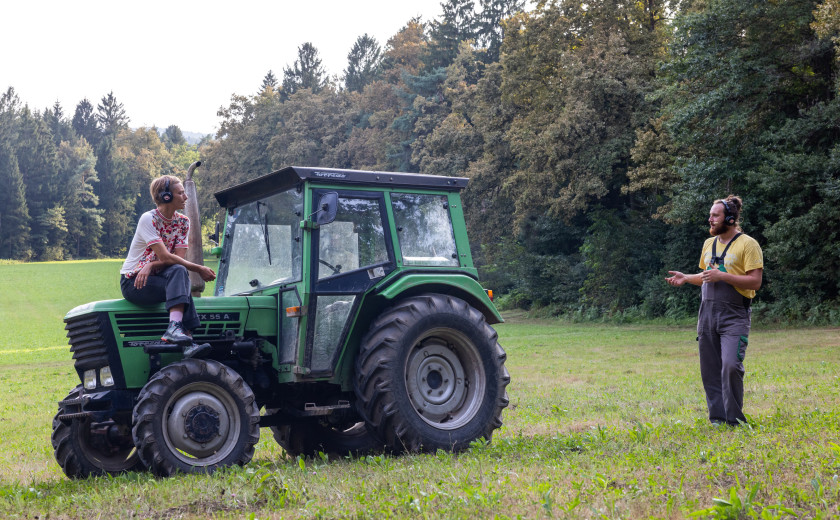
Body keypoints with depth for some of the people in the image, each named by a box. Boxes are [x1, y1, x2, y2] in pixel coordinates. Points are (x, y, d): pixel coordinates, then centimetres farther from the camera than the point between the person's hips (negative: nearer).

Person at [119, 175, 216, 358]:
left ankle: (175, 328, -42)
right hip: (133, 282, -5)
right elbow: (165, 257, -22)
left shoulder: (182, 222, 4)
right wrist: (198, 269, -21)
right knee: (180, 272, -30)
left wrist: (151, 266, -23)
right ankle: (184, 337, -44)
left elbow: (178, 258, -6)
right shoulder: (148, 219, -14)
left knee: (178, 271, -29)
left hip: (155, 276, 5)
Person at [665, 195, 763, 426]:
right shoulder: (709, 243, 16)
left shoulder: (747, 244, -6)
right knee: (710, 369, 5)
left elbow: (755, 281, -12)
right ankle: (717, 417, 14)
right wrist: (686, 278, 11)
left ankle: (734, 419, -3)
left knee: (731, 365, -17)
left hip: (734, 315, -7)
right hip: (707, 313, 7)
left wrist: (722, 276, -18)